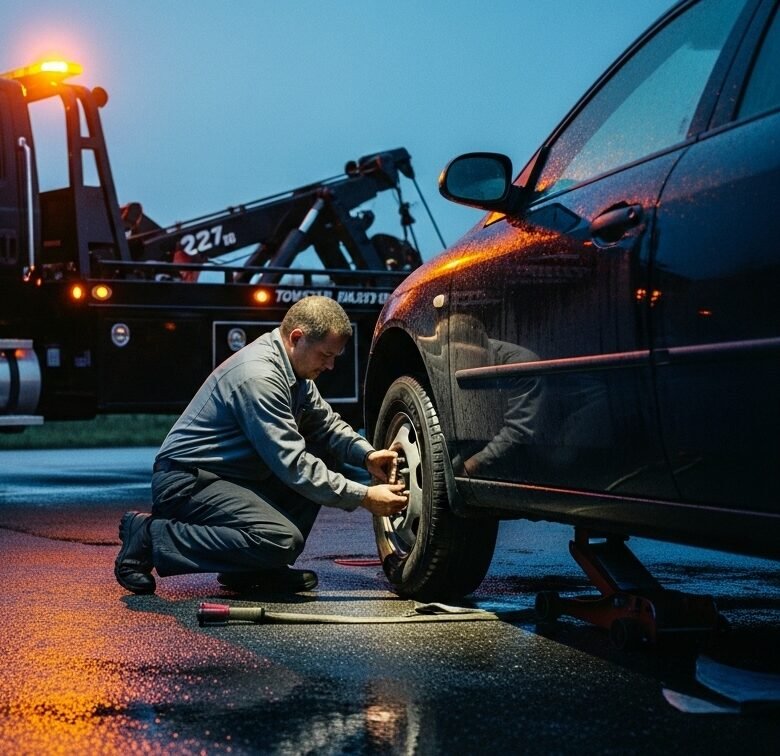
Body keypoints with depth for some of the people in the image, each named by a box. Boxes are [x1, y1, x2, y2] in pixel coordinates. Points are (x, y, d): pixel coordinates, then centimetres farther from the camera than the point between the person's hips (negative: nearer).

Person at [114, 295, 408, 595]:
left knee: (319, 459, 6)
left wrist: (366, 455, -1)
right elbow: (293, 465, -25)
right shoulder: (258, 376, -23)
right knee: (282, 539, -28)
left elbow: (327, 423, 19)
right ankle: (149, 536, -15)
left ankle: (255, 568, 3)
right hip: (186, 481, -11)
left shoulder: (294, 371, 8)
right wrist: (364, 497, -22)